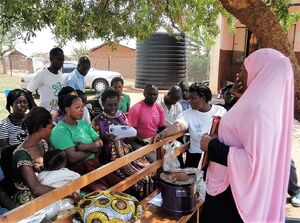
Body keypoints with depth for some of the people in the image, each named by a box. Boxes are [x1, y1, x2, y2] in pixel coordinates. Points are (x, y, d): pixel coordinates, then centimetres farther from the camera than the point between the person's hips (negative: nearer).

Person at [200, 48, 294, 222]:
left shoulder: (257, 108, -28)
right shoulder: (270, 102, 3)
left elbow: (256, 162, -32)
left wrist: (213, 147, -22)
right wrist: (241, 98, 7)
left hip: (233, 189, -9)